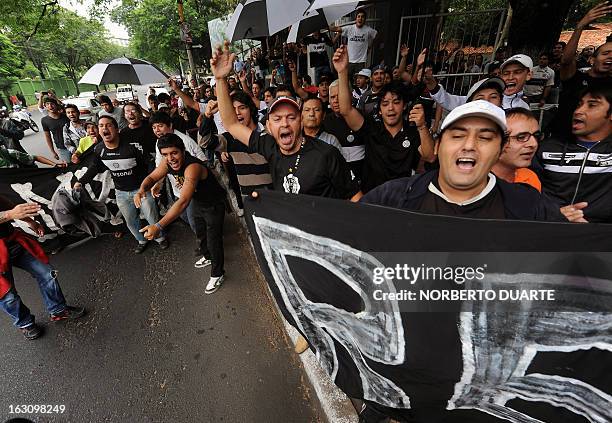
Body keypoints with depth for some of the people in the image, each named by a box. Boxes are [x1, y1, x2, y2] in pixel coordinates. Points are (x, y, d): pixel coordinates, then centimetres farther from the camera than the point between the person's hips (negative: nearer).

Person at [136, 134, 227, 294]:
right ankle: (208, 257, 54)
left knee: (213, 240, 1)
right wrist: (142, 190, -29)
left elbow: (183, 202, -51)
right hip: (198, 202, 8)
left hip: (214, 205, -8)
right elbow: (152, 177, -4)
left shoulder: (193, 167, -41)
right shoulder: (167, 162, -17)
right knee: (201, 234, 26)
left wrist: (159, 226, -58)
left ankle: (217, 274, 24)